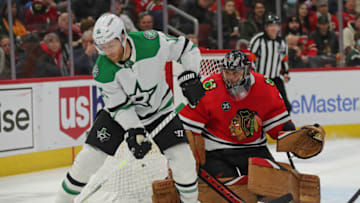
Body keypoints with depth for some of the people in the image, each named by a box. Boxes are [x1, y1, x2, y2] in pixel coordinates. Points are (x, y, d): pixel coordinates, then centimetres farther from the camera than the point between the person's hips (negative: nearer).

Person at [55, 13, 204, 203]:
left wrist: (190, 77, -20)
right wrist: (134, 132, -31)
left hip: (159, 109, 0)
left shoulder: (153, 42, -28)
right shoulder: (102, 71, -25)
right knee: (89, 157, -9)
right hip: (118, 111, 0)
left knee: (182, 158, -13)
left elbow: (187, 49, -10)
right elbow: (119, 107, -18)